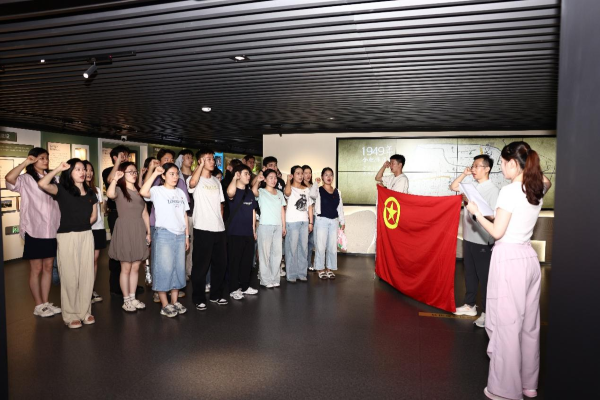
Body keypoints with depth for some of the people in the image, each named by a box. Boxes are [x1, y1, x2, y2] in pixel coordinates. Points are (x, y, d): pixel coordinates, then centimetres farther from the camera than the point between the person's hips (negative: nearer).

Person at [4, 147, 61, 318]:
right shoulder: (26, 179, -4)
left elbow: (61, 200, 14)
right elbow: (9, 178, -26)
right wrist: (26, 162, -17)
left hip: (52, 230, 5)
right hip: (34, 230, -5)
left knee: (48, 267, 11)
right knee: (36, 269, 4)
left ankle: (46, 303, 21)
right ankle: (38, 306, 15)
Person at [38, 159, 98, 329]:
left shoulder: (90, 192, 10)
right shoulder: (62, 189, -5)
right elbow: (42, 184, -26)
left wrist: (83, 224, 5)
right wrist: (58, 169, -18)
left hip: (86, 235, 5)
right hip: (67, 236, -5)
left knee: (87, 275, 8)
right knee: (70, 277, 1)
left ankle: (85, 311, 20)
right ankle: (70, 315, 13)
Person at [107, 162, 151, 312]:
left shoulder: (139, 191, 14)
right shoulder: (119, 190, -4)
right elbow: (110, 194, -32)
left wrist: (148, 232, 10)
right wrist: (115, 179, -25)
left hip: (139, 231, 5)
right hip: (125, 231, -5)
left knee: (135, 267, 10)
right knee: (126, 268, 1)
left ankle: (133, 298, 20)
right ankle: (126, 300, 12)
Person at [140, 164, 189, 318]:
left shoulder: (181, 193, 12)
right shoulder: (157, 191, -5)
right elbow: (143, 192, -27)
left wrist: (187, 236, 11)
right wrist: (154, 173, -20)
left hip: (180, 235, 6)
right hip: (164, 234, -6)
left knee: (179, 268, 10)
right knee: (163, 269, -1)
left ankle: (175, 302, 22)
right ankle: (165, 305, 10)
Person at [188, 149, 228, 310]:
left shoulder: (216, 181, 16)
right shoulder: (195, 180, -4)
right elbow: (192, 183, -31)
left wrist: (221, 222, 11)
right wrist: (201, 165, -23)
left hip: (219, 229, 6)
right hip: (202, 229, -6)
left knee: (220, 263, 12)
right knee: (201, 265, 0)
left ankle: (216, 295, 26)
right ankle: (199, 298, 12)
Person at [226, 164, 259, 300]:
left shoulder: (250, 193, 13)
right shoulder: (234, 191, -9)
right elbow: (230, 192, -36)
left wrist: (254, 229, 15)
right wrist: (234, 178, -23)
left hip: (248, 233, 7)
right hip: (235, 232, -7)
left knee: (247, 261, 13)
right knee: (234, 261, 0)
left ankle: (245, 286, 26)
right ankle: (234, 289, 9)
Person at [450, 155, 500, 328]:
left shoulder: (493, 190, -14)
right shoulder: (471, 185, 6)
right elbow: (453, 187, 18)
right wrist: (464, 174, 5)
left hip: (483, 242, -7)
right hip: (468, 238, 7)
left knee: (484, 277, 4)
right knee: (469, 274, 18)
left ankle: (486, 312, 17)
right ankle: (470, 305, 32)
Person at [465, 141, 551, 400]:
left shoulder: (509, 191, -16)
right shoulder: (538, 188, 6)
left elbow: (497, 232, -14)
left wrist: (476, 213, -2)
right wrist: (532, 172, 21)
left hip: (509, 260, -8)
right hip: (529, 258, 8)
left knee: (506, 326, 2)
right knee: (529, 324, 16)